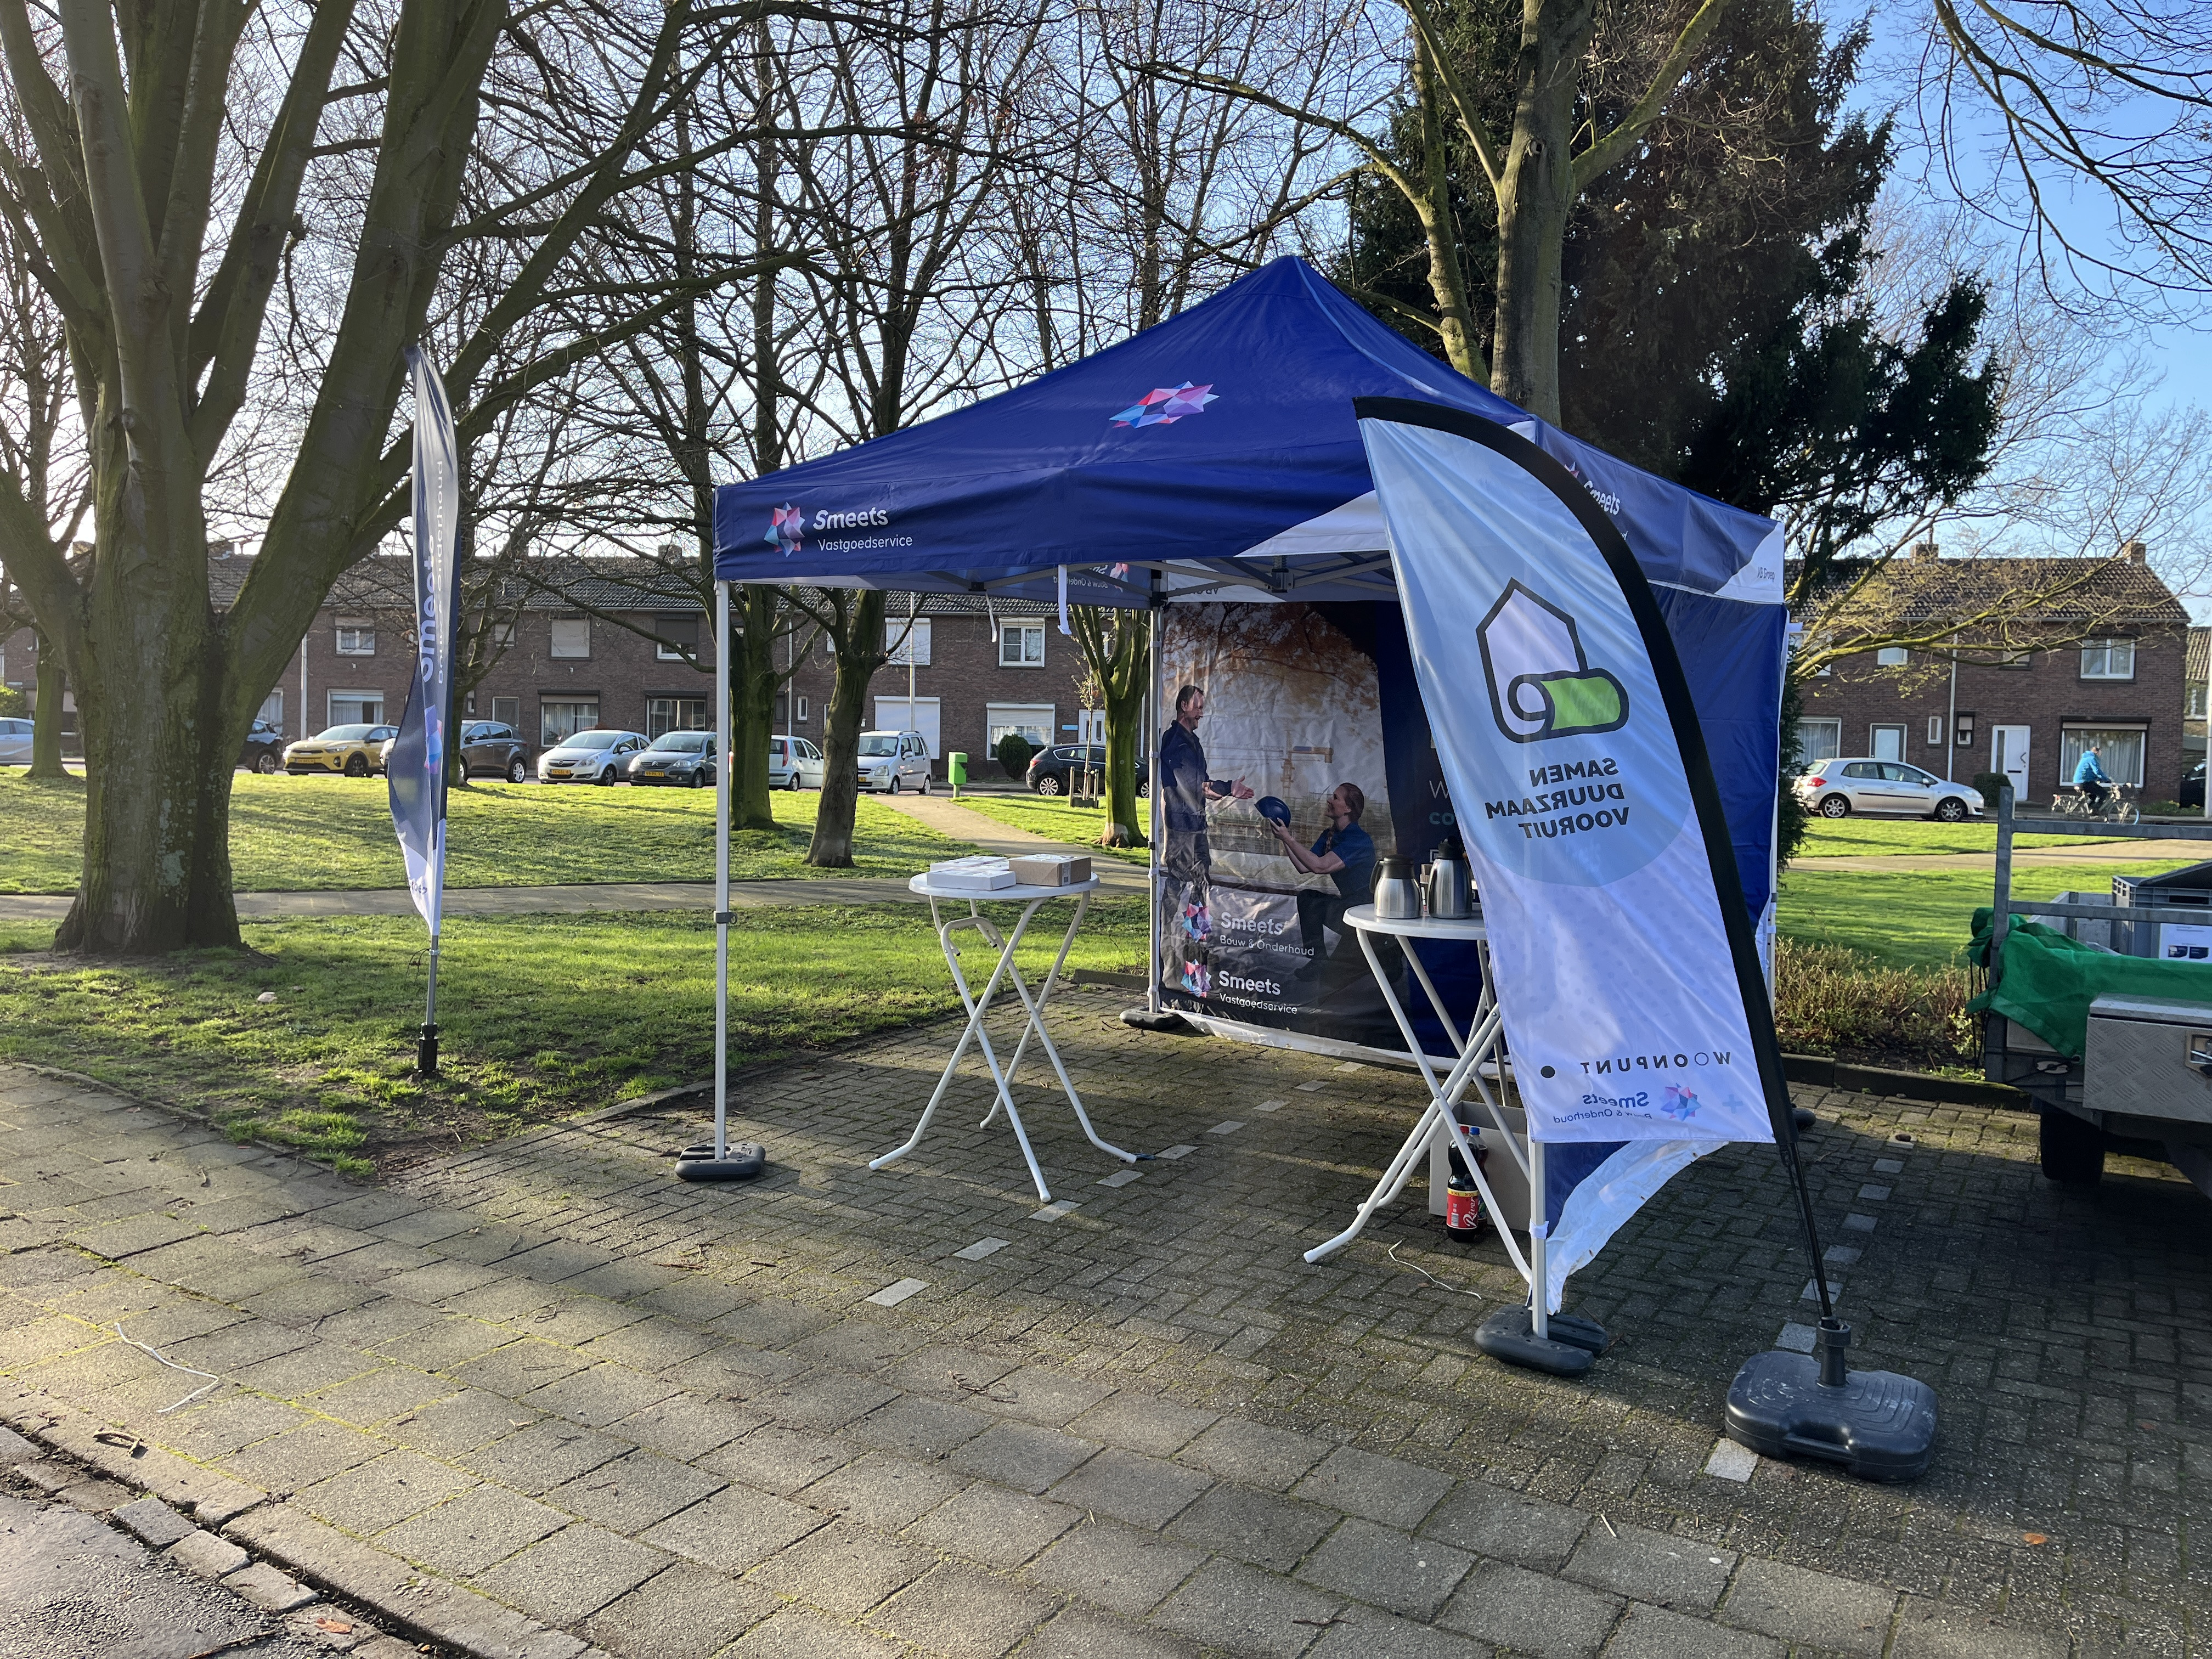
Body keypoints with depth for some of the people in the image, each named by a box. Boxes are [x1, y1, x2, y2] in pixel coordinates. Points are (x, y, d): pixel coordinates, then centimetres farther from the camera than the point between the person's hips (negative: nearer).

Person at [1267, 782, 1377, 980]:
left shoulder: (1360, 840, -20)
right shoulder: (1329, 835, 8)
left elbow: (1319, 866, -30)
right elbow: (1304, 867, 3)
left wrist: (1289, 839, -27)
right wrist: (1285, 839, -4)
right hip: (1347, 903, 9)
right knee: (1307, 898, -6)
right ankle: (1318, 959, -1)